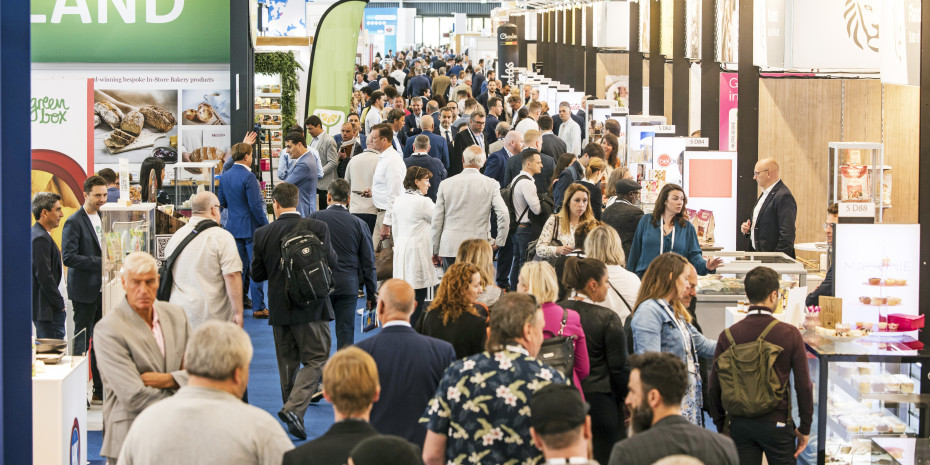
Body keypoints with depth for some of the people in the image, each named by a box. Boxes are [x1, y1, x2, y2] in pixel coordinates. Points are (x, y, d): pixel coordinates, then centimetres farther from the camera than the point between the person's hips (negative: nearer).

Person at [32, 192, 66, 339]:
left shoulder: (35, 234, 15)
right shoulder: (41, 238, -18)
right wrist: (60, 305, -15)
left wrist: (59, 303, 17)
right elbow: (44, 276, -22)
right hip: (48, 310, -11)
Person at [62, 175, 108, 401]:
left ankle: (100, 389, 17)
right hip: (84, 291, -7)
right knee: (82, 340, -3)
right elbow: (68, 257, -19)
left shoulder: (102, 218, 13)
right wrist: (99, 262, -22)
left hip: (102, 288, 7)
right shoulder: (74, 222, -11)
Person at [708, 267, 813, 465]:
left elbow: (714, 387, 1)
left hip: (738, 424, 2)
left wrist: (721, 426, 13)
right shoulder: (789, 334, -7)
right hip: (776, 423, -2)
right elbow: (804, 385, -6)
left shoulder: (728, 336, -2)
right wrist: (805, 428, 4)